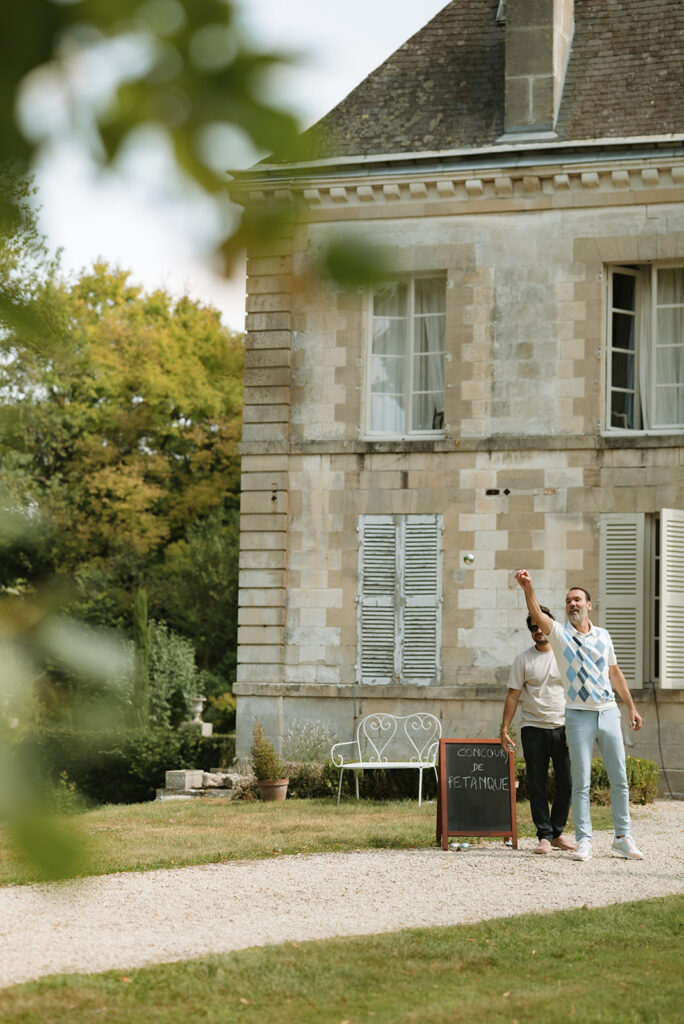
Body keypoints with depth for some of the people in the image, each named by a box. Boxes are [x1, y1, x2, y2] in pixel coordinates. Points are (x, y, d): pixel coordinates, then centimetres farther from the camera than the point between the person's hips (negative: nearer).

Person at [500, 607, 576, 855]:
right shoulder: (523, 659, 3)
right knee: (536, 785, -3)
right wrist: (504, 729, -3)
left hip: (562, 726, 1)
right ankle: (544, 836, 1)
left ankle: (557, 833, 14)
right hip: (533, 727, -1)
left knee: (566, 783, 0)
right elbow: (513, 695, 3)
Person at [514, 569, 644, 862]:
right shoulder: (559, 633, 0)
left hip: (609, 712, 3)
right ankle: (584, 841, 2)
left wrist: (631, 707, 19)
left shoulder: (603, 636, 11)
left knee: (619, 780, 5)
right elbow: (537, 615, -19)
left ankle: (623, 837, 15)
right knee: (581, 783, -3)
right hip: (578, 716, -3)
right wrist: (528, 588, -37)